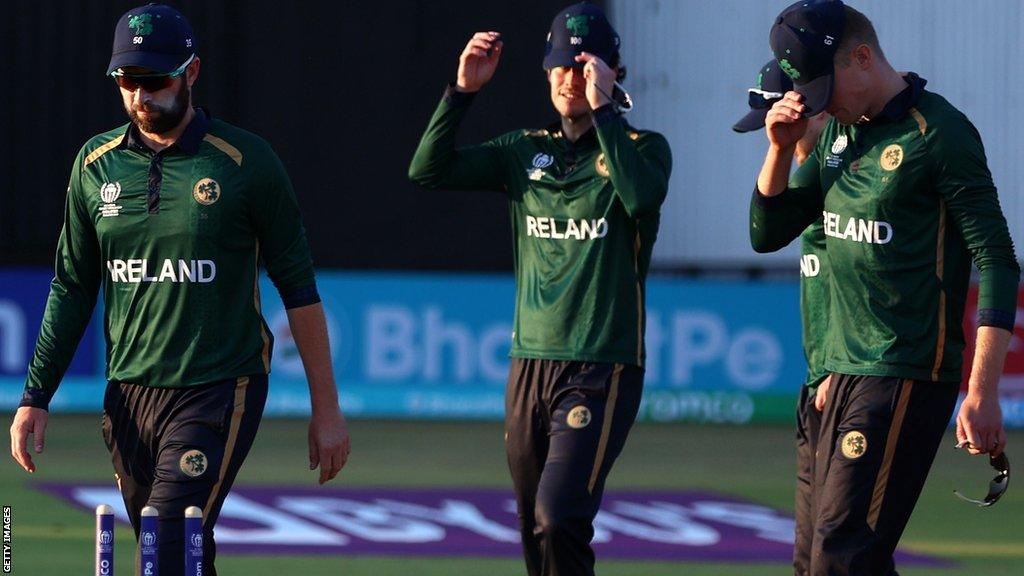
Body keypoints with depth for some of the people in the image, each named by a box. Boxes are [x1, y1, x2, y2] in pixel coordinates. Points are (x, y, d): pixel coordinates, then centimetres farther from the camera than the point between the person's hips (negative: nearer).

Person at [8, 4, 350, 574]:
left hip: (219, 394, -4)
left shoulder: (246, 161, -4)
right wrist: (36, 396, 8)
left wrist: (327, 408, -1)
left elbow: (298, 286, 0)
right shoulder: (97, 164, 8)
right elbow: (73, 287, 15)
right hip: (129, 397, 4)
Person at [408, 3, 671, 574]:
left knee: (558, 520, -21)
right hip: (531, 368, 5)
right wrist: (463, 91, -5)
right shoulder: (525, 151, 12)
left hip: (603, 369, -5)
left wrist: (603, 109, -21)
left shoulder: (641, 147, 1)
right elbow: (428, 170, 4)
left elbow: (642, 197, -23)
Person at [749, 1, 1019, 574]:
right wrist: (781, 148, 2)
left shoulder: (939, 133, -11)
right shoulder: (839, 131, 12)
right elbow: (768, 234, 20)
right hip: (845, 374, 8)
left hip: (909, 377, -8)